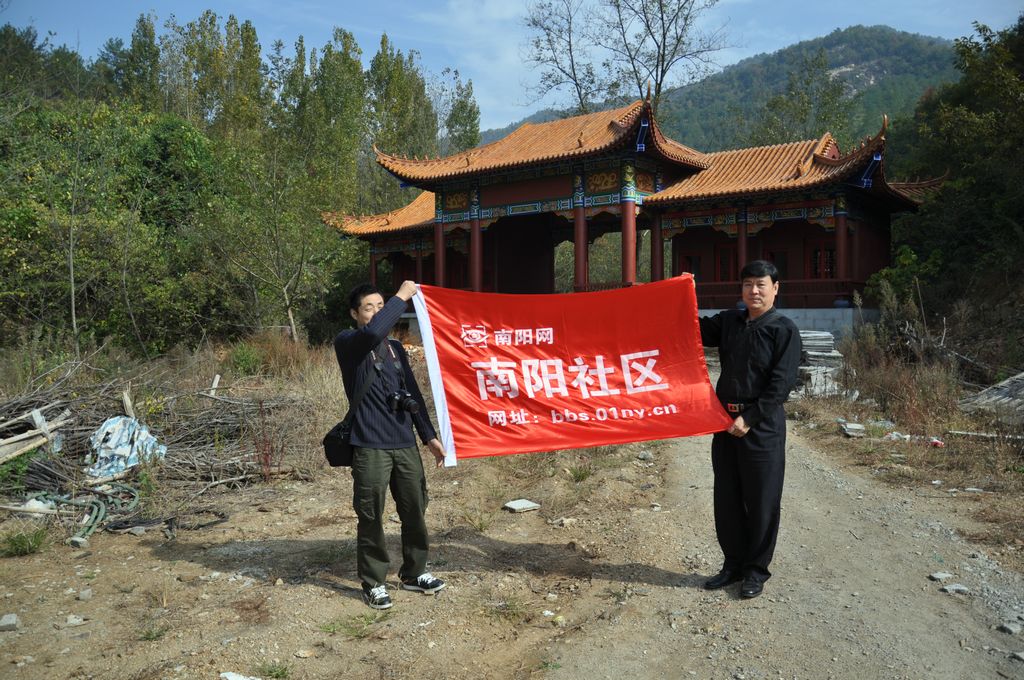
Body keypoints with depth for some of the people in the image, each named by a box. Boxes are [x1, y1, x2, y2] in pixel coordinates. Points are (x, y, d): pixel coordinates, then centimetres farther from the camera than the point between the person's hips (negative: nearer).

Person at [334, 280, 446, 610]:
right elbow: (373, 333, -27)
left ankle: (414, 573, 28)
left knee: (415, 511, 11)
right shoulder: (347, 343, -3)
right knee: (371, 517, 2)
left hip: (405, 444, 6)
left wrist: (429, 436, 13)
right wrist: (402, 297, -19)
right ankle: (373, 583, 17)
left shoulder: (396, 348, 15)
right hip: (370, 447, -6)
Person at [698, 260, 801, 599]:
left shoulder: (784, 330, -6)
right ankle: (733, 563, 26)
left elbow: (780, 385, -11)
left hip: (762, 426, -5)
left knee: (762, 501, 4)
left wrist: (749, 419, -15)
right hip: (725, 421, 5)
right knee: (726, 498, 12)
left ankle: (757, 570, 18)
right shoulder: (729, 321, 10)